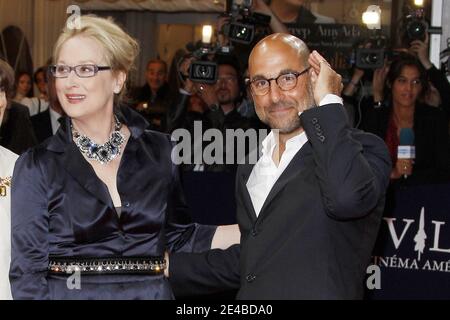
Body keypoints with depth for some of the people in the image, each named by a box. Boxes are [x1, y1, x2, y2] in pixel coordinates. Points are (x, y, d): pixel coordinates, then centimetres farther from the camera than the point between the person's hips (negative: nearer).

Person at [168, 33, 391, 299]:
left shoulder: (362, 148, -10)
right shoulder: (250, 166, 11)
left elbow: (347, 197, -32)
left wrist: (328, 101, -21)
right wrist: (169, 267, 13)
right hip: (249, 295, 6)